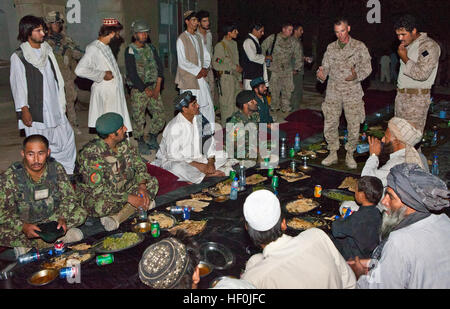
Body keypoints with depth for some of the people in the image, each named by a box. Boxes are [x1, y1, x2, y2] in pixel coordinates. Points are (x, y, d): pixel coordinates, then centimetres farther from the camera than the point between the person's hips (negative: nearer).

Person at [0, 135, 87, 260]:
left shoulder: (56, 169, -9)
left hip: (52, 220, 3)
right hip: (22, 223, -3)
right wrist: (23, 227, -34)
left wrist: (63, 218, -23)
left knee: (81, 213, -19)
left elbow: (69, 197, -5)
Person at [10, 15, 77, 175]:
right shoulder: (18, 56, -6)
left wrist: (61, 102, 13)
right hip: (35, 111, -6)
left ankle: (68, 173, 24)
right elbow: (18, 85, -8)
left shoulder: (47, 51, 10)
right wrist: (23, 109, -12)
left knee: (67, 137, 9)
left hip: (54, 108, 6)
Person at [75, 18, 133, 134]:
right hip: (105, 95, -9)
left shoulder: (106, 47, 11)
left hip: (115, 93, 9)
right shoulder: (94, 48, -17)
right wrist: (102, 75, -21)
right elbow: (80, 70, -27)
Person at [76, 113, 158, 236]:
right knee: (103, 205, -40)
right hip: (94, 196, -7)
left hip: (122, 190, 8)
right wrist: (128, 198, -30)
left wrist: (142, 185, -15)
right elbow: (98, 190, -30)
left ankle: (117, 217, -21)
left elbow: (139, 165, 4)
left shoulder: (123, 143, -4)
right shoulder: (91, 153, -26)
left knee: (152, 182, -7)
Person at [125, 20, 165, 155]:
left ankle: (153, 141, 23)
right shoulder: (130, 51, -8)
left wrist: (157, 88, -4)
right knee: (139, 118, 1)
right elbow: (132, 74, -13)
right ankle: (141, 144, 18)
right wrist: (146, 90, -12)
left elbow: (159, 67, 7)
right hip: (138, 90, -5)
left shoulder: (151, 48, 10)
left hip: (153, 87, 5)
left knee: (160, 116, 4)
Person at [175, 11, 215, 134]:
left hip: (201, 77, 7)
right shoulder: (181, 39, -7)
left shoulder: (198, 38, 15)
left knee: (207, 105, 6)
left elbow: (207, 56, 17)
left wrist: (205, 69, -2)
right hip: (188, 79, -7)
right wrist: (198, 70, -13)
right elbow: (182, 62, -14)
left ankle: (209, 132, 15)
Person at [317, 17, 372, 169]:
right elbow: (325, 66, 9)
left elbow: (367, 67, -2)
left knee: (354, 127, 0)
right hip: (333, 91, 2)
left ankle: (350, 155, 18)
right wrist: (321, 74, -14)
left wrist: (356, 75, -23)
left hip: (352, 92, -2)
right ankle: (333, 154, 18)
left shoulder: (359, 46, 1)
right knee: (329, 125, 2)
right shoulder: (331, 48, 10)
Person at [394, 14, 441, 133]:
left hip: (416, 97, -8)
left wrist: (404, 58, -12)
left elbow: (422, 74, -21)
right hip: (401, 95, 8)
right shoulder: (408, 45, 16)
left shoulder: (429, 45, -11)